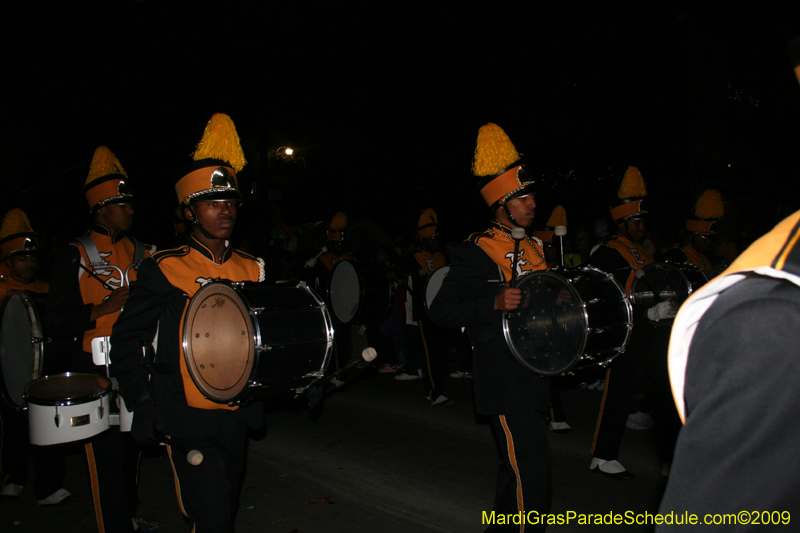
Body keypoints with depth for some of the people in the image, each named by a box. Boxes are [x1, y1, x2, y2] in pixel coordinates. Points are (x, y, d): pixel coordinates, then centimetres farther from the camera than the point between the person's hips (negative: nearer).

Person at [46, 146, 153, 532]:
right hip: (97, 374, -5)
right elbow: (56, 321, -10)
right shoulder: (75, 256, -5)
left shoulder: (143, 252, 9)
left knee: (131, 449, 18)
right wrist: (104, 308, -21)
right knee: (106, 458, 0)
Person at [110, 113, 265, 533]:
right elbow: (126, 340, -4)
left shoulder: (253, 270, 5)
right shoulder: (163, 270, -9)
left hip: (237, 417, 5)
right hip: (189, 421, -5)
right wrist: (145, 404, -9)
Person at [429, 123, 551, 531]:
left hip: (535, 374, 9)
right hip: (504, 381, -8)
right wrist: (495, 303, -28)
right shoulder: (475, 252, -12)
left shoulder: (534, 248, 13)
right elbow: (441, 312, -16)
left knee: (518, 468, 20)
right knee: (532, 480, -6)